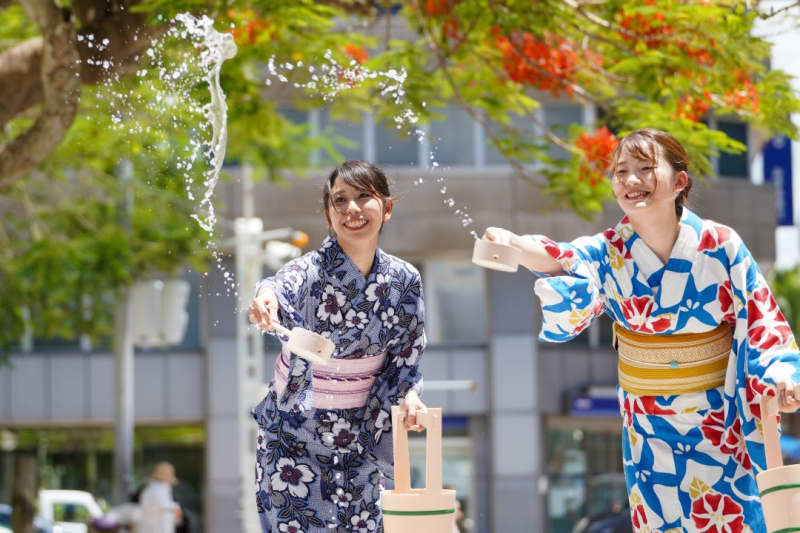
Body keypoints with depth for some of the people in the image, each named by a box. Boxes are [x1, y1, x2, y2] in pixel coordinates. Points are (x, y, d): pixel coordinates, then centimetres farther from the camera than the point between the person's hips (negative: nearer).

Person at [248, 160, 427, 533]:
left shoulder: (403, 280, -3)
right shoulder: (311, 271, -16)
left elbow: (405, 358, 7)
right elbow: (286, 286, -41)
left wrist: (408, 395, -14)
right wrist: (267, 297, -64)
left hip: (361, 434, 3)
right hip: (295, 435, -3)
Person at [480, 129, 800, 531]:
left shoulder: (720, 245, -11)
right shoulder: (610, 252, -9)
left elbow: (758, 316, -6)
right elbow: (564, 261, -27)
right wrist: (512, 244, -48)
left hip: (720, 414, -1)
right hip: (648, 420, 1)